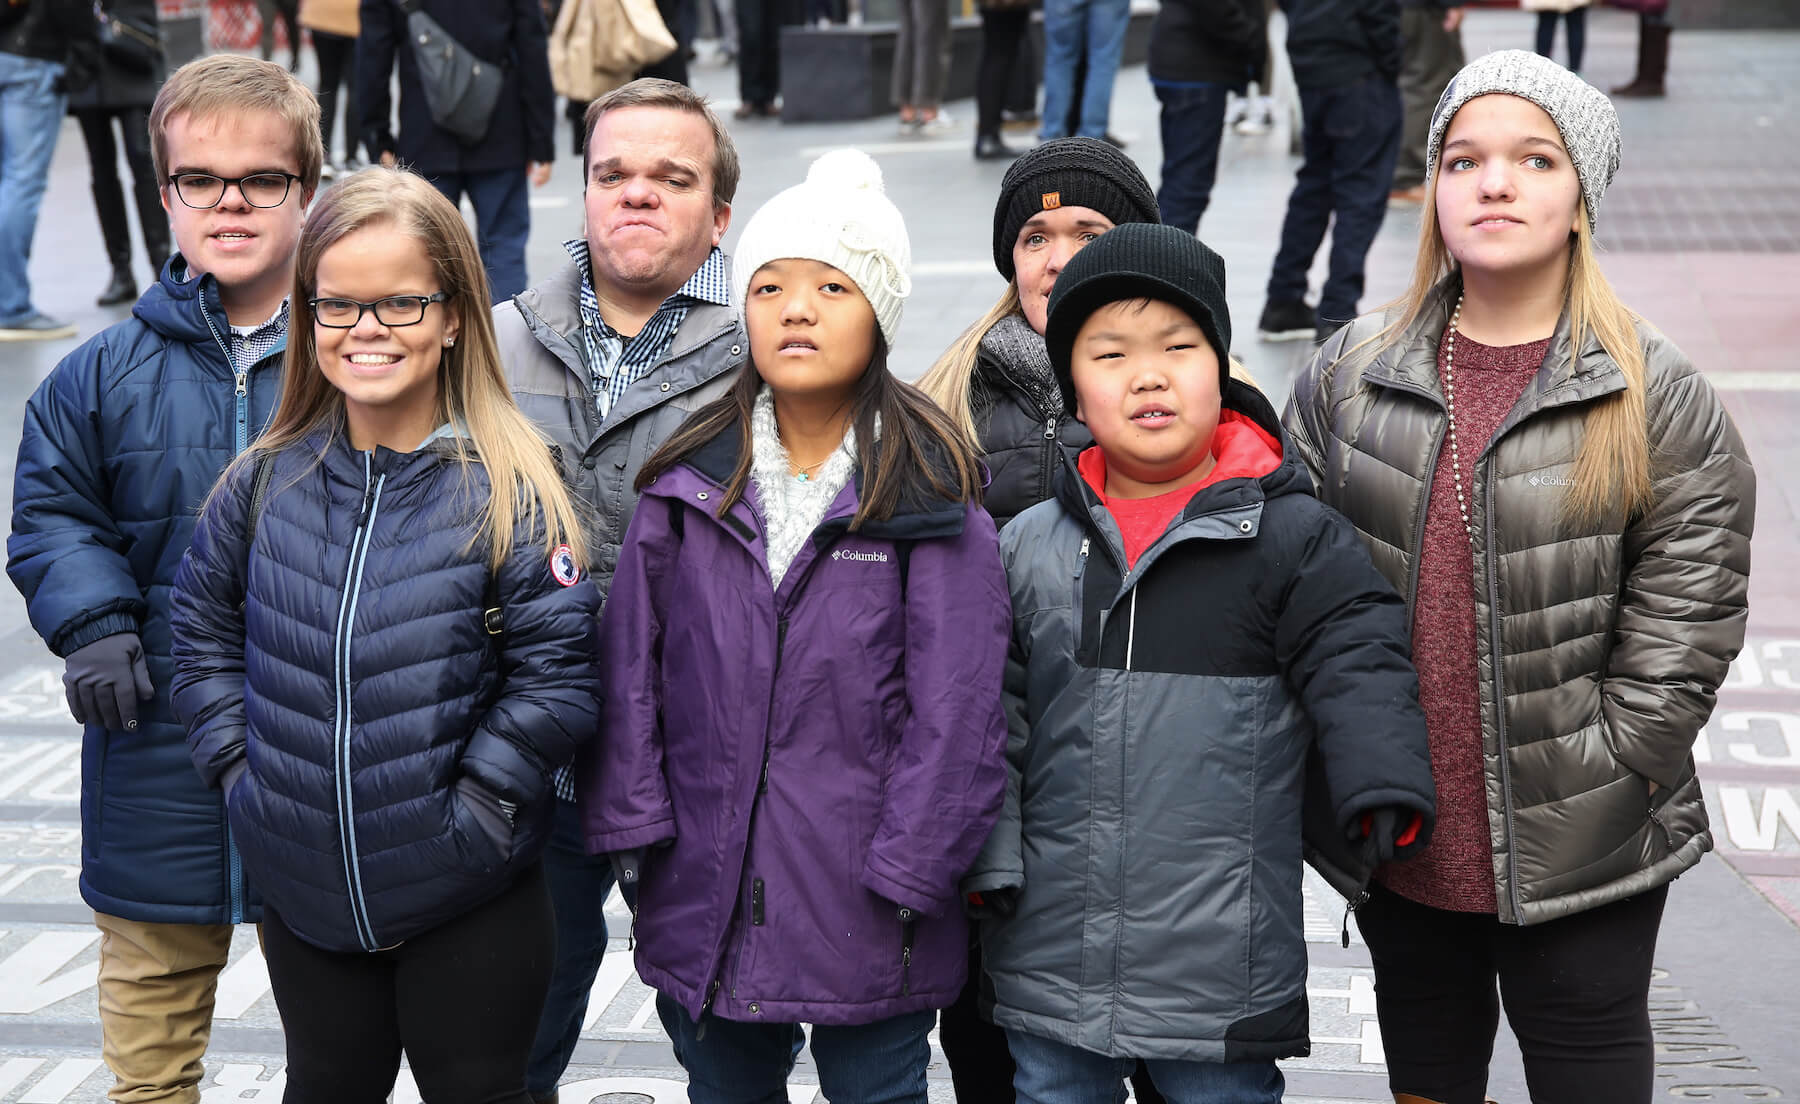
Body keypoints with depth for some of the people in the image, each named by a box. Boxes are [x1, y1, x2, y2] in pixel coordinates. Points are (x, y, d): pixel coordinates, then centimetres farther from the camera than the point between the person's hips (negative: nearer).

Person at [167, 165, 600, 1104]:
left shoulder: (509, 490, -12)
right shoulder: (267, 480, -1)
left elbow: (555, 674, -12)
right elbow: (203, 630, 10)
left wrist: (473, 800, -15)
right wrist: (238, 768, 1)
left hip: (467, 902, -3)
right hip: (301, 893, 3)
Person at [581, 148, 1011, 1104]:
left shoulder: (931, 493, -7)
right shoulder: (688, 484, 3)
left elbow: (955, 703, -9)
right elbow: (628, 669, 5)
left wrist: (908, 873, -12)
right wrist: (634, 835, -2)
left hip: (867, 919, -3)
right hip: (705, 909, 3)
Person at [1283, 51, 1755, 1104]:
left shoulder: (1659, 396, -7)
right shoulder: (1351, 373, 2)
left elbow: (1684, 627, -7)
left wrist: (1602, 775, -10)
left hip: (1583, 856, -3)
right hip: (1400, 843, 3)